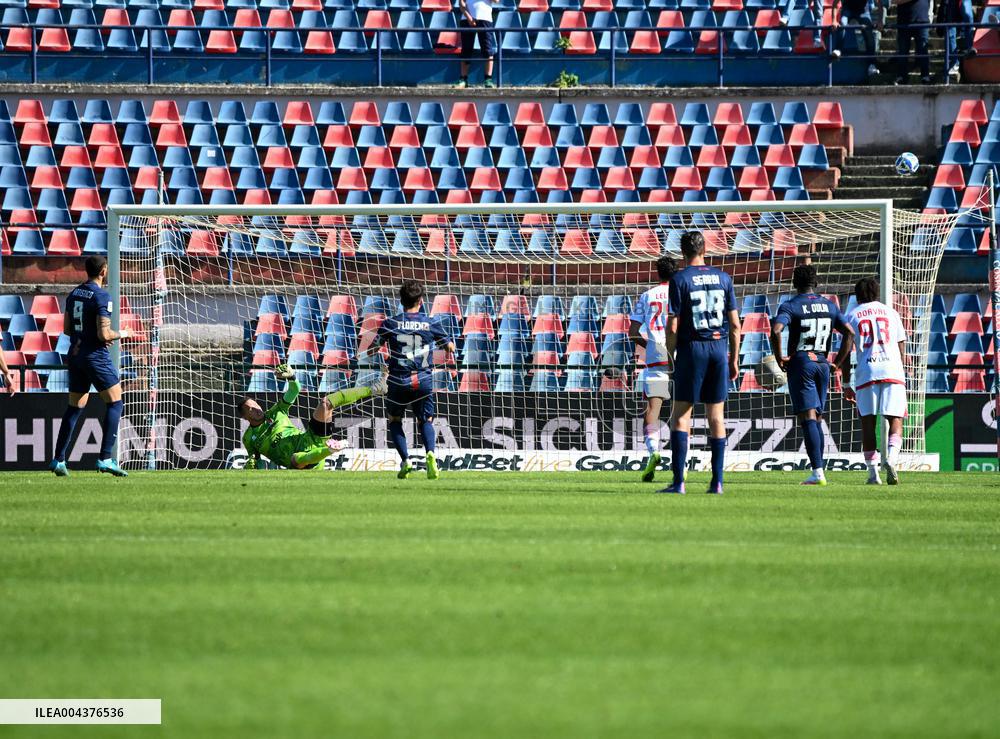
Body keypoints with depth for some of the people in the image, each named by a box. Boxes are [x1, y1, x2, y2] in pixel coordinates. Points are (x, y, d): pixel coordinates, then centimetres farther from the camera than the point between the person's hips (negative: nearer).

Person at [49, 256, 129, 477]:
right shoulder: (102, 297, -14)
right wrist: (120, 334, 0)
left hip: (76, 355, 8)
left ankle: (59, 459, 10)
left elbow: (67, 330, 16)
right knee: (115, 403, -1)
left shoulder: (74, 294, 10)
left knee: (75, 407, 13)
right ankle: (105, 458, -10)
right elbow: (104, 334, -18)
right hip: (96, 357, -8)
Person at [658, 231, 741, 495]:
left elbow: (673, 327, -9)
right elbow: (735, 324, 7)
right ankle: (717, 481, 5)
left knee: (680, 415, 1)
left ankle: (679, 481, -7)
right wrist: (734, 360, 13)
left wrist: (671, 354, 3)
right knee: (716, 416, 8)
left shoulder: (680, 280, -5)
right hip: (719, 348, 4)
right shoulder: (723, 278, 7)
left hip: (692, 349, -4)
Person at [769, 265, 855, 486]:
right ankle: (819, 469, 12)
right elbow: (849, 333, 6)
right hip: (822, 364, 5)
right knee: (817, 419, 14)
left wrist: (779, 358, -9)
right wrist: (838, 363, 10)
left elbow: (776, 330, -21)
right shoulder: (829, 306, 10)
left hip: (800, 363, -5)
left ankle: (817, 471, -18)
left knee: (808, 418, -9)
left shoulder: (790, 306, -5)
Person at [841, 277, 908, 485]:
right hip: (893, 371, 1)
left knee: (867, 423, 5)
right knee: (895, 419, 2)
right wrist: (902, 377, 21)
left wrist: (846, 384, 11)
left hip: (866, 372, -1)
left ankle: (873, 472, 0)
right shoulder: (890, 313, 17)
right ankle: (892, 458, -23)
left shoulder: (852, 315, 13)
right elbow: (902, 349, 14)